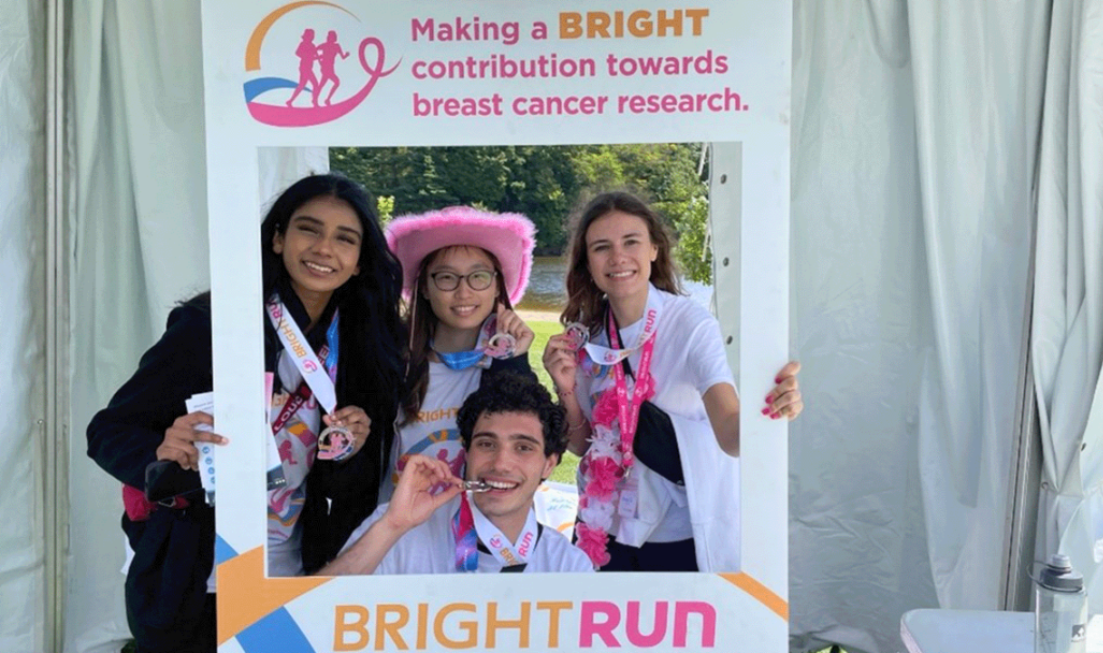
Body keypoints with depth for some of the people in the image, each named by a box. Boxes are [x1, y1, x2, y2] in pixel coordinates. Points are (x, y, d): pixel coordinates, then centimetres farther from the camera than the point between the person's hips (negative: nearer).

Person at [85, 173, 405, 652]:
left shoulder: (365, 343, -4)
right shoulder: (209, 324, -16)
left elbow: (347, 488, 4)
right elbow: (109, 430, -12)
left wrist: (354, 450, -18)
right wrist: (164, 456, -31)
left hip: (292, 576, 4)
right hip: (189, 584, -3)